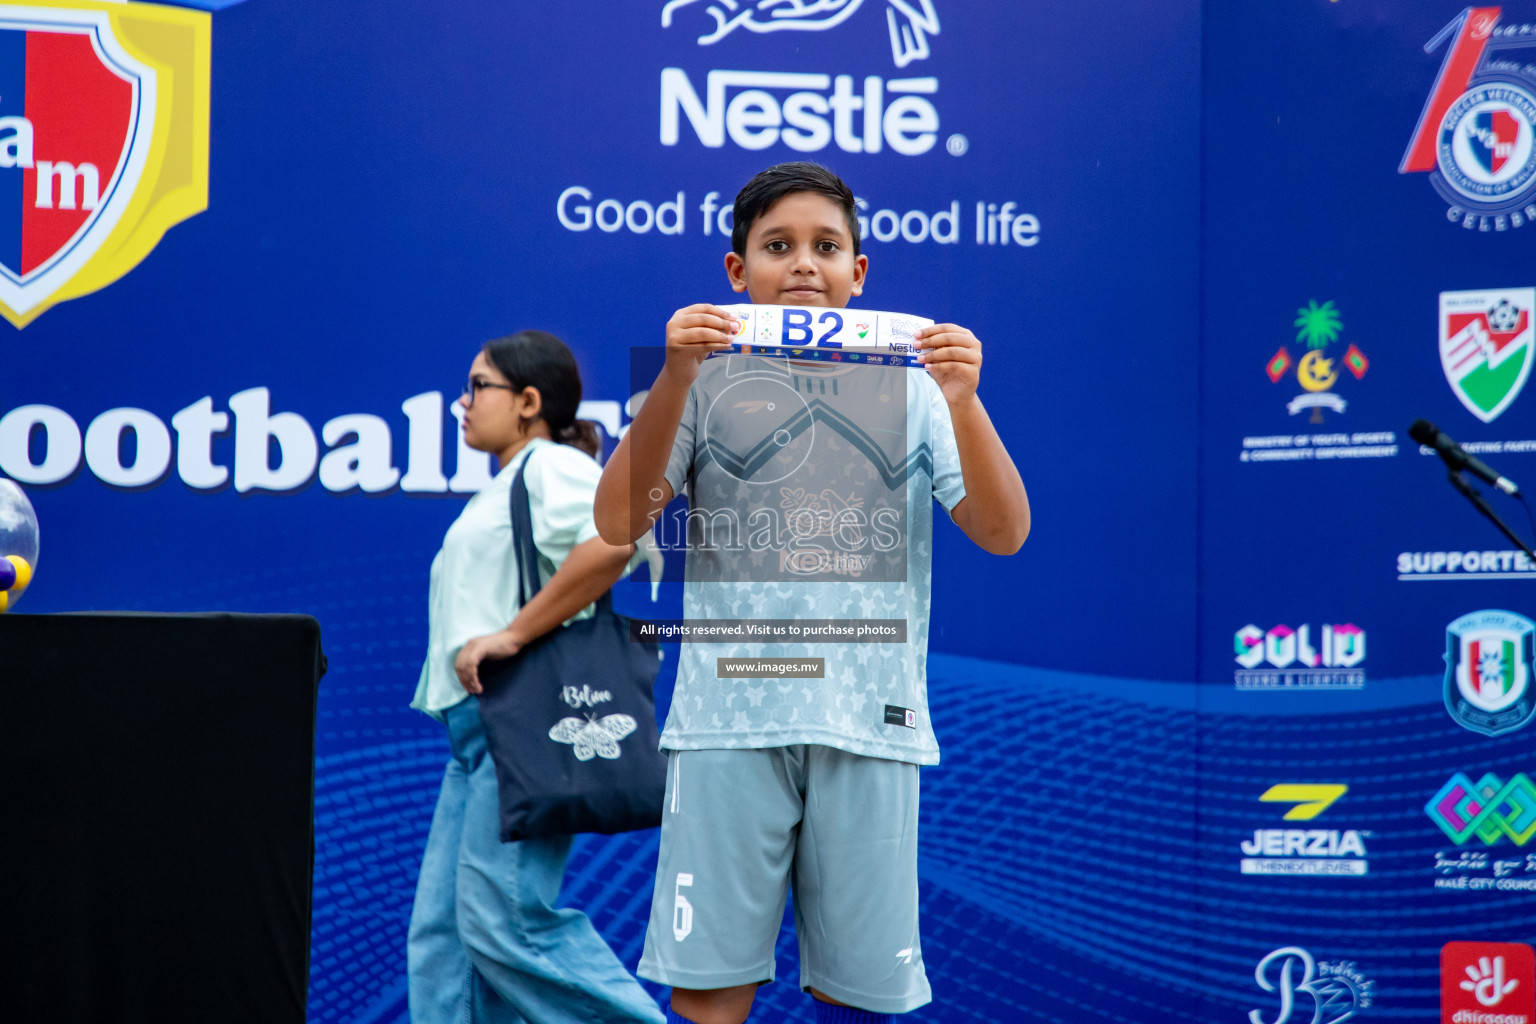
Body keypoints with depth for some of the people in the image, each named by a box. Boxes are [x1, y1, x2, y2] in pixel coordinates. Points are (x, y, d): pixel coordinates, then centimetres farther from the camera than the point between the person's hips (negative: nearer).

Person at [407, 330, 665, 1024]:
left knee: (501, 916, -16)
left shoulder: (551, 464, -6)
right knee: (442, 925, 4)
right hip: (479, 720, 11)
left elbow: (612, 543, -26)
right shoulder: (501, 491, 26)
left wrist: (512, 634, -23)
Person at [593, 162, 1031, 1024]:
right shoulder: (710, 381, 8)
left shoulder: (909, 388, 11)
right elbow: (618, 524, -4)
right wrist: (675, 380, -16)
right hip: (729, 723, -1)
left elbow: (1004, 533, 2)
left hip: (870, 723, 1)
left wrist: (963, 403, -14)